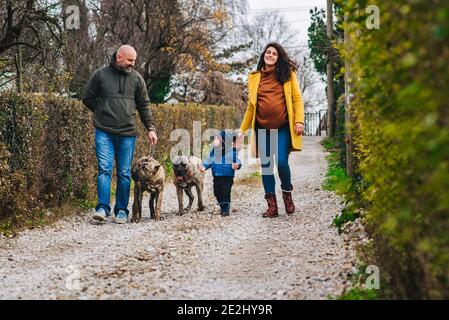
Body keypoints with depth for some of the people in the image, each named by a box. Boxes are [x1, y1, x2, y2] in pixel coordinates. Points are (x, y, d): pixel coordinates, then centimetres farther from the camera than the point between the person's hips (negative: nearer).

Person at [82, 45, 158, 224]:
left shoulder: (136, 78, 8)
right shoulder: (100, 75, 1)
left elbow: (144, 106, 12)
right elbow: (87, 98, 10)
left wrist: (150, 128, 5)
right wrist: (102, 114, 4)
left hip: (127, 133, 2)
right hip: (104, 132, -2)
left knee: (124, 173, 4)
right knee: (104, 169, -11)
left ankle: (121, 210, 11)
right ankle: (103, 208, -11)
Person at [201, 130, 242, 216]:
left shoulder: (232, 152, -15)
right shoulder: (214, 151, 2)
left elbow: (237, 161, -12)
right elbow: (209, 160, 14)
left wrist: (237, 165, -33)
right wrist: (204, 166, 3)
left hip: (227, 177, -6)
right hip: (217, 176, 6)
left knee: (226, 193, -7)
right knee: (217, 193, 13)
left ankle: (226, 210, 4)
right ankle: (222, 207, 31)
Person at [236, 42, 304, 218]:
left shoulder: (287, 74, 5)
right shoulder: (254, 77, 11)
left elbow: (297, 98, 2)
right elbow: (251, 105, 15)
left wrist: (299, 120, -11)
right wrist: (242, 129, 12)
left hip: (283, 127, -3)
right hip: (262, 128, 3)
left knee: (282, 162, -12)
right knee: (265, 165, 1)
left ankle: (287, 194, 15)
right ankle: (272, 205, 8)